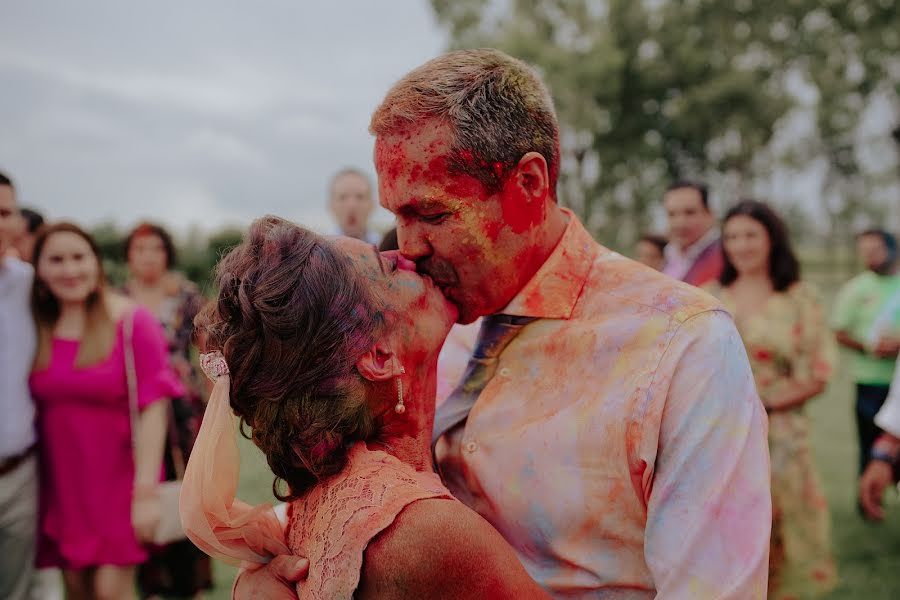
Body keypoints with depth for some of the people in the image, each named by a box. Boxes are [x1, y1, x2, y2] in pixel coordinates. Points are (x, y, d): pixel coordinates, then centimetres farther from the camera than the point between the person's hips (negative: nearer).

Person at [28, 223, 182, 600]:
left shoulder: (132, 323, -8)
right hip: (61, 481, 4)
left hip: (117, 479, -4)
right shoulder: (38, 329, 4)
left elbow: (152, 409, -11)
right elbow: (35, 406, 8)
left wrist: (145, 492, -15)